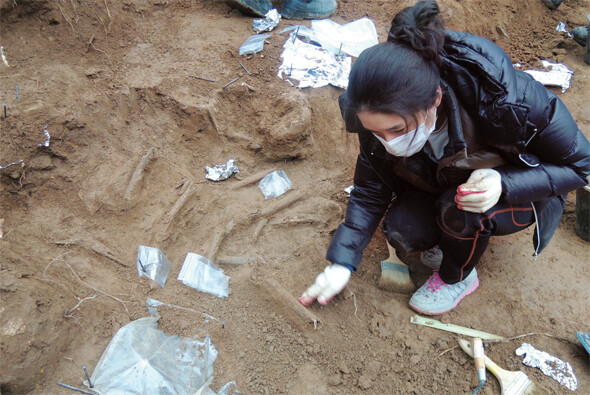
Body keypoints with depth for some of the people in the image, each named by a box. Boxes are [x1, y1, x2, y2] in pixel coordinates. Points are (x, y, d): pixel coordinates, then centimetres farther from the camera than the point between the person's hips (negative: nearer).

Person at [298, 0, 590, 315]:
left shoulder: (510, 101, -39)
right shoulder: (383, 117, -26)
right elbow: (371, 189, -12)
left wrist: (504, 183, -40)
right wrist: (341, 262, -18)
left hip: (519, 190, -2)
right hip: (442, 184, 3)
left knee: (461, 209, -33)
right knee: (402, 233, -22)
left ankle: (457, 278, 0)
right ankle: (450, 237, 13)